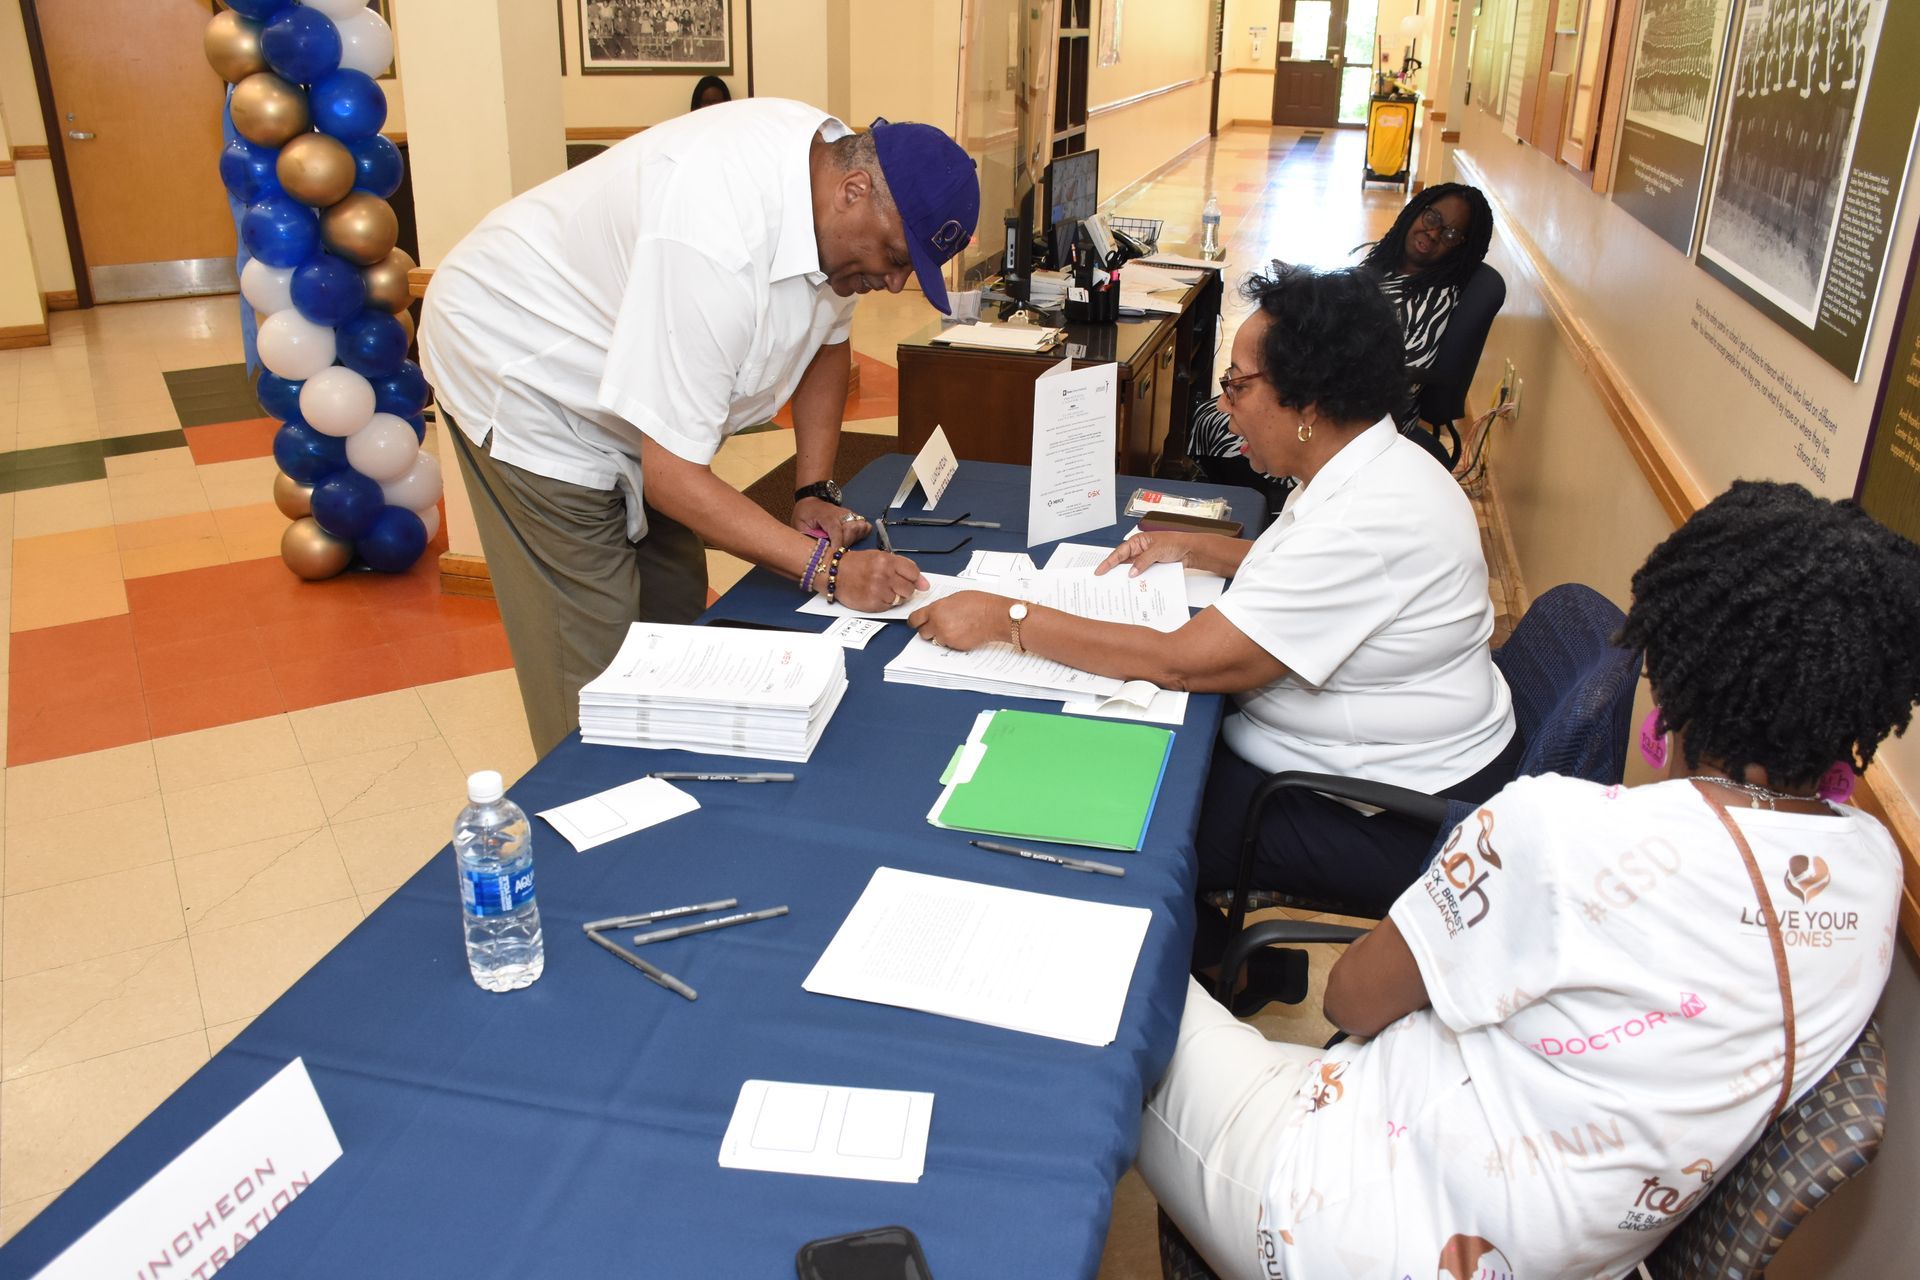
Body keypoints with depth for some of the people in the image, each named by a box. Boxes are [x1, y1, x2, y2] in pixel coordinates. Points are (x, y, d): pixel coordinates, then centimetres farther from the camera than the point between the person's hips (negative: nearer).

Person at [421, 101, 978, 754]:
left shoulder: (833, 159, -12)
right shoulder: (718, 248, -39)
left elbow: (827, 338, 6)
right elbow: (673, 478, -34)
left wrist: (815, 494, -3)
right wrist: (825, 566, -33)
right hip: (519, 376, -8)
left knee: (676, 614, 10)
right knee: (598, 669, -8)